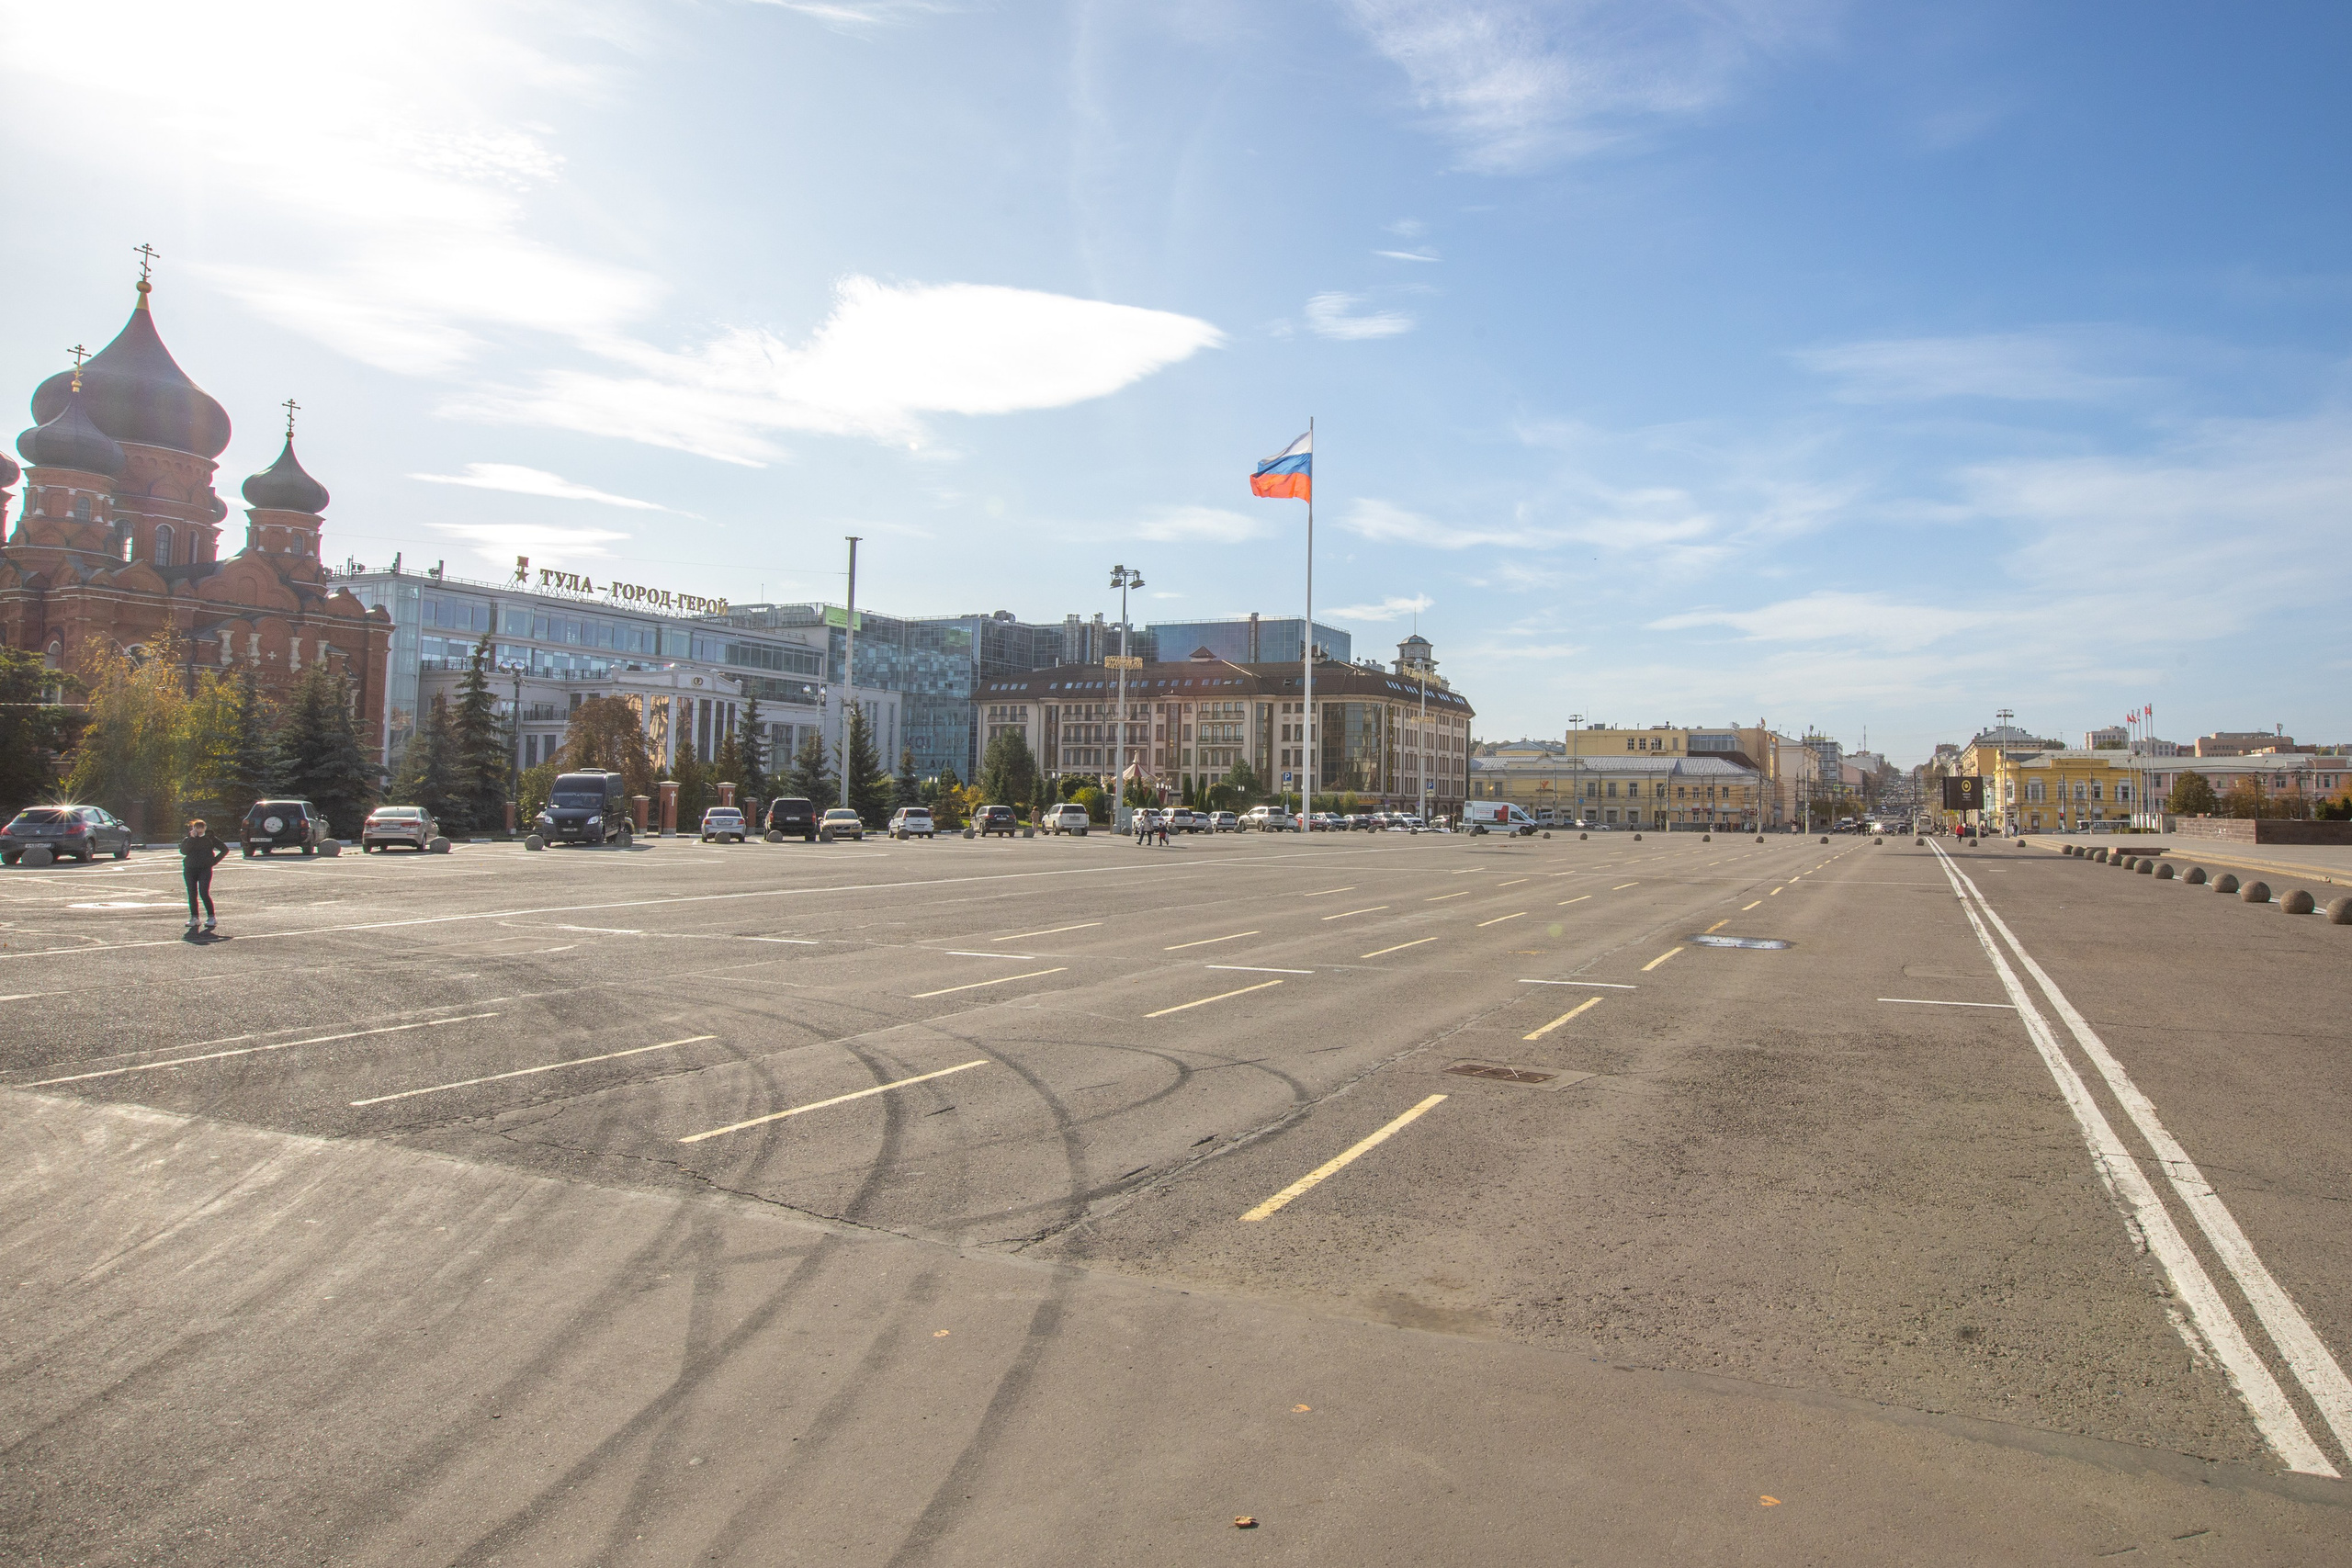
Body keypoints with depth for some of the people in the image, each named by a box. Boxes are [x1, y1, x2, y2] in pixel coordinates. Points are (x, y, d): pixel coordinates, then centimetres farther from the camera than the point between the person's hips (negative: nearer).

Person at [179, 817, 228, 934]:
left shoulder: (210, 839, 8)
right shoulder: (188, 840, 11)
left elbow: (225, 849, 11)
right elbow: (183, 851, -8)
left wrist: (214, 861, 4)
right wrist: (192, 838, -11)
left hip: (205, 869, -3)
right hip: (189, 870, 3)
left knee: (204, 893, -12)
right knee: (192, 894, 1)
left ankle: (212, 917, -6)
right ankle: (194, 917, 9)